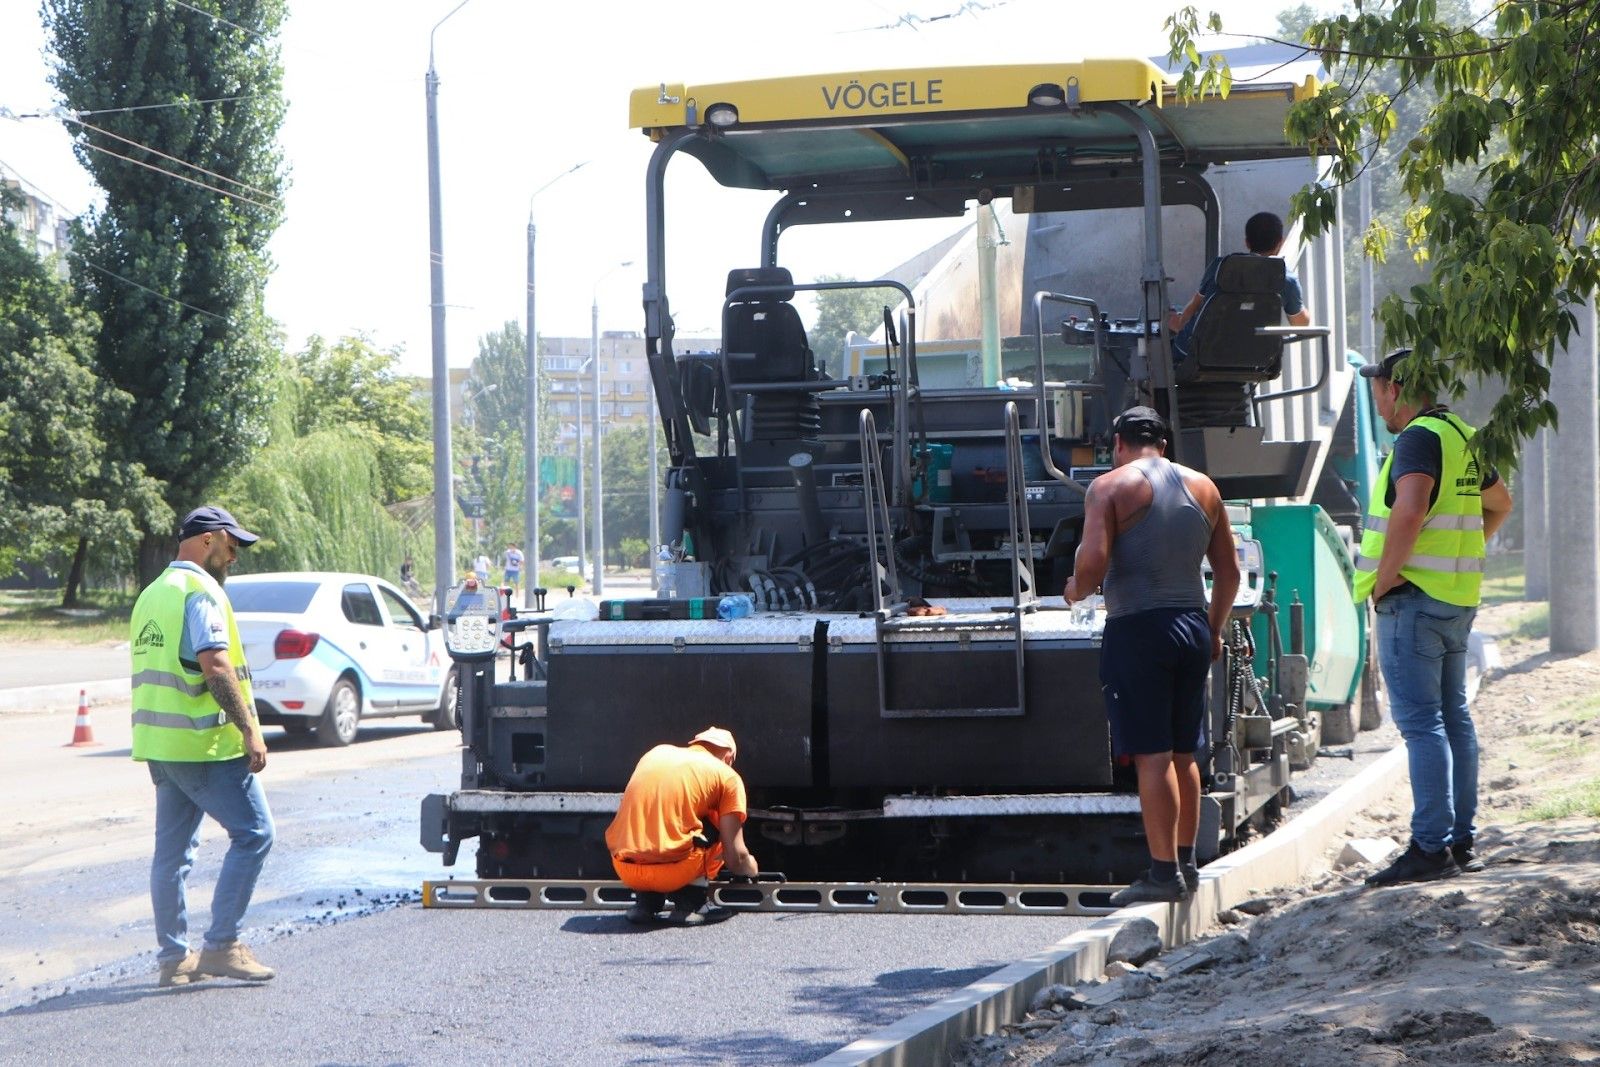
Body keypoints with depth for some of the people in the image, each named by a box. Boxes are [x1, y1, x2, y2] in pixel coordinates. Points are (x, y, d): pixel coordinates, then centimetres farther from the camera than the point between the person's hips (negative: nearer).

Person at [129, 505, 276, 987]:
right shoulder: (201, 591, -10)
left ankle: (174, 957, 13)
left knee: (172, 849, 11)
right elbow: (216, 665, -21)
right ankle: (220, 945, -7)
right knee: (253, 833, -4)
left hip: (160, 743, 9)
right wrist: (250, 729, -21)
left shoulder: (152, 595, 20)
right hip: (205, 744, -9)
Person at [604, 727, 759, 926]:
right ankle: (691, 903, 8)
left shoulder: (657, 753, 22)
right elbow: (735, 858, 5)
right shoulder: (727, 776, 9)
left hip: (625, 871, 4)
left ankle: (645, 900, 14)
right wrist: (751, 868, 29)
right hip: (674, 872, -4)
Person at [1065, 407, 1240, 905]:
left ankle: (1164, 872, -7)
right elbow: (1229, 571, 13)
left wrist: (1076, 591, 5)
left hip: (1137, 627, -6)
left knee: (1152, 757, -6)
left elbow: (1093, 561, -16)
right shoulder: (1203, 487, 12)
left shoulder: (1110, 486, -4)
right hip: (1192, 627, 6)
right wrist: (1214, 629, 25)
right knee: (1184, 755, 15)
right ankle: (1186, 862, 20)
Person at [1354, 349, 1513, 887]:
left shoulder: (1418, 439, -14)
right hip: (1458, 599, 9)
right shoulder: (1464, 437, 16)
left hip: (1412, 599, -9)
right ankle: (1461, 839, 16)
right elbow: (1499, 503, 32)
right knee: (1454, 717, 12)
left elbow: (1409, 511, -29)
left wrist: (1382, 580, -19)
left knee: (1421, 722, -10)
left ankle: (1431, 847, -13)